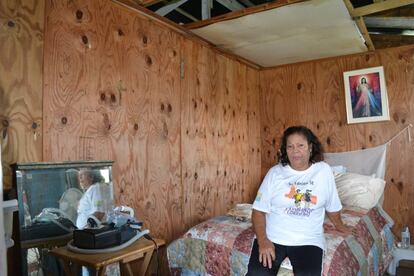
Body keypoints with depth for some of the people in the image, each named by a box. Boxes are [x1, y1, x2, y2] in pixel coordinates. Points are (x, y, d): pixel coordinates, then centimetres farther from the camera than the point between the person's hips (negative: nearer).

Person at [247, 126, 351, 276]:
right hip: (272, 237, 0)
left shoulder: (324, 170, 2)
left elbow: (332, 205, 18)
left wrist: (338, 225, 31)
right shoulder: (275, 173, -1)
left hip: (308, 240, 1)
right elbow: (259, 211, -2)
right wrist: (263, 240, -15)